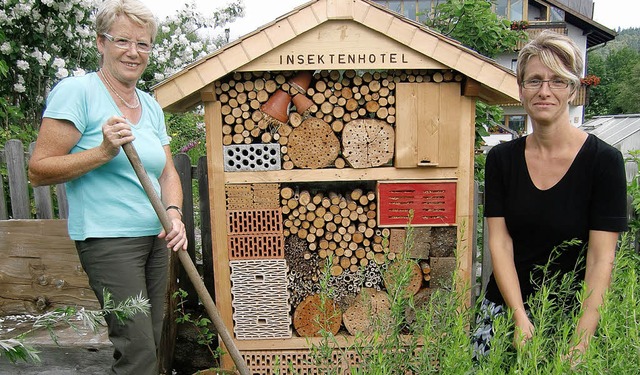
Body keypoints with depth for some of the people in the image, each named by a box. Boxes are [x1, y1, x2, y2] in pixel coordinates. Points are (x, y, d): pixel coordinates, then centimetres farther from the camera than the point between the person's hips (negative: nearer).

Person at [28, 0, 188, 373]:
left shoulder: (151, 106, 13)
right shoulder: (77, 91, -7)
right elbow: (39, 170, -10)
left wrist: (174, 213, -4)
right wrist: (104, 151, -21)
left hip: (155, 238, 7)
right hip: (108, 239, -7)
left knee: (150, 345, 12)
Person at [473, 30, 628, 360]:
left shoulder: (604, 160, -9)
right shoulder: (501, 159, -1)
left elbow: (601, 260, -13)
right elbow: (499, 243, -4)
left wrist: (581, 342, -19)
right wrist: (520, 317, -13)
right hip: (502, 310, 3)